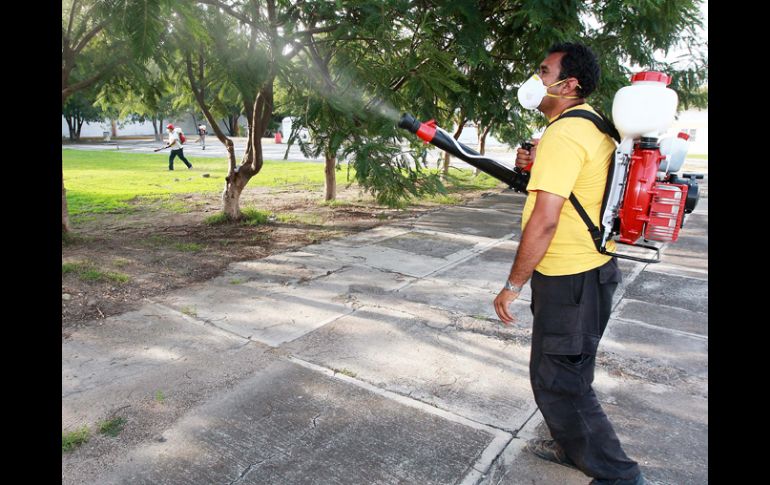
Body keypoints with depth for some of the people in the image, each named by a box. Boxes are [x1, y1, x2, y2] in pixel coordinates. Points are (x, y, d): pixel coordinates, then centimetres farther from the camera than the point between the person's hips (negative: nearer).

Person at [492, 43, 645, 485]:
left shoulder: (563, 134, -21)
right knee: (569, 370, 23)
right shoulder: (596, 127, 11)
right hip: (592, 268, 10)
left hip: (569, 281, -10)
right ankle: (574, 447, 42)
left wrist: (513, 286, -18)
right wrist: (535, 166, 6)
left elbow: (544, 221, -26)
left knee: (557, 381, 2)